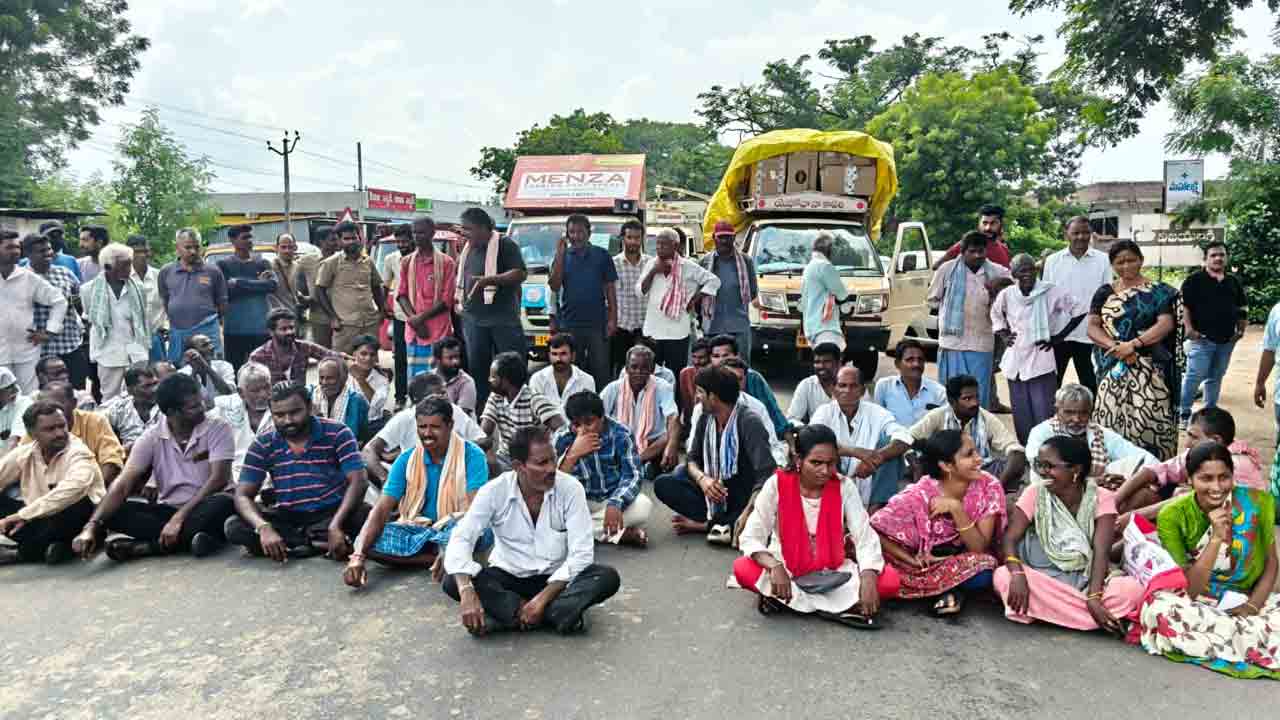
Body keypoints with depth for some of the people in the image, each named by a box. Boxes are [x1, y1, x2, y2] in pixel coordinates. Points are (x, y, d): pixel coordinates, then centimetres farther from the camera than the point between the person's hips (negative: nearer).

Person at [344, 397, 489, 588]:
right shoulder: (406, 459, -3)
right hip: (419, 528, 5)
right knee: (365, 542, -22)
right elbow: (381, 509, -11)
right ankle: (442, 558, -22)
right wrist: (358, 556, -26)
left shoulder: (472, 455, -13)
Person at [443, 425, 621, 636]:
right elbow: (461, 540, -21)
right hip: (508, 578, 1)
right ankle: (558, 613, -26)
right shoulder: (494, 491, -13)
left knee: (608, 577, -27)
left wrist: (542, 598, -27)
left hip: (557, 579, 0)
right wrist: (467, 593, -38)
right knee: (453, 582, -26)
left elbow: (581, 553, -17)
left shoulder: (570, 488, -15)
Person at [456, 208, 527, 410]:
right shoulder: (468, 249, 16)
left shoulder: (504, 245, -6)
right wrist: (459, 296, 16)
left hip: (503, 319, -7)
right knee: (476, 366, 9)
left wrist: (488, 280, -23)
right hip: (473, 318, 7)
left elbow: (521, 274, -16)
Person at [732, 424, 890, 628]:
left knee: (888, 579, -23)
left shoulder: (844, 486, -10)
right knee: (742, 569, -31)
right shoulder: (777, 484, -14)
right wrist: (775, 567, -36)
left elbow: (866, 538, -14)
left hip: (832, 574, 2)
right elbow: (750, 537, -17)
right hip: (786, 569, -1)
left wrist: (868, 581, -32)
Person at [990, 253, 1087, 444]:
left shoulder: (1051, 292, -9)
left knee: (1043, 416, -8)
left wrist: (1059, 337, -2)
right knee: (1021, 417, 9)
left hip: (1041, 362, -3)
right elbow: (996, 315, 23)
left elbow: (1080, 309, -2)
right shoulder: (1006, 295, 1)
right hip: (1015, 362, 4)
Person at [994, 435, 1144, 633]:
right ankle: (1083, 617, -20)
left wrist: (1093, 598, -30)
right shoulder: (1035, 493, -5)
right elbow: (1010, 539, -12)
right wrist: (1018, 574, -33)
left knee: (1132, 589, -29)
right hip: (1044, 578, 0)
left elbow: (1101, 552, -15)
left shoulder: (1101, 498, -6)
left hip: (1087, 580, 0)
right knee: (1003, 577, -32)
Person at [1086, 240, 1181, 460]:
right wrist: (1115, 346, -15)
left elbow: (1166, 324, -8)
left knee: (1150, 422, -8)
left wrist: (1133, 344, -20)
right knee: (1111, 421, 1)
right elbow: (1092, 327, 3)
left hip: (1148, 369, -2)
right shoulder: (1104, 293, 10)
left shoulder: (1157, 292, 3)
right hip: (1112, 368, 3)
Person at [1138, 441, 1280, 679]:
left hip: (1250, 600, 1)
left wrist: (1253, 605, -15)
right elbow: (1189, 589, -18)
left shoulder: (1256, 503, -9)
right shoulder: (1173, 516, -16)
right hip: (1199, 604, -1)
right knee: (1161, 609, -34)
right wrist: (1216, 538, -29)